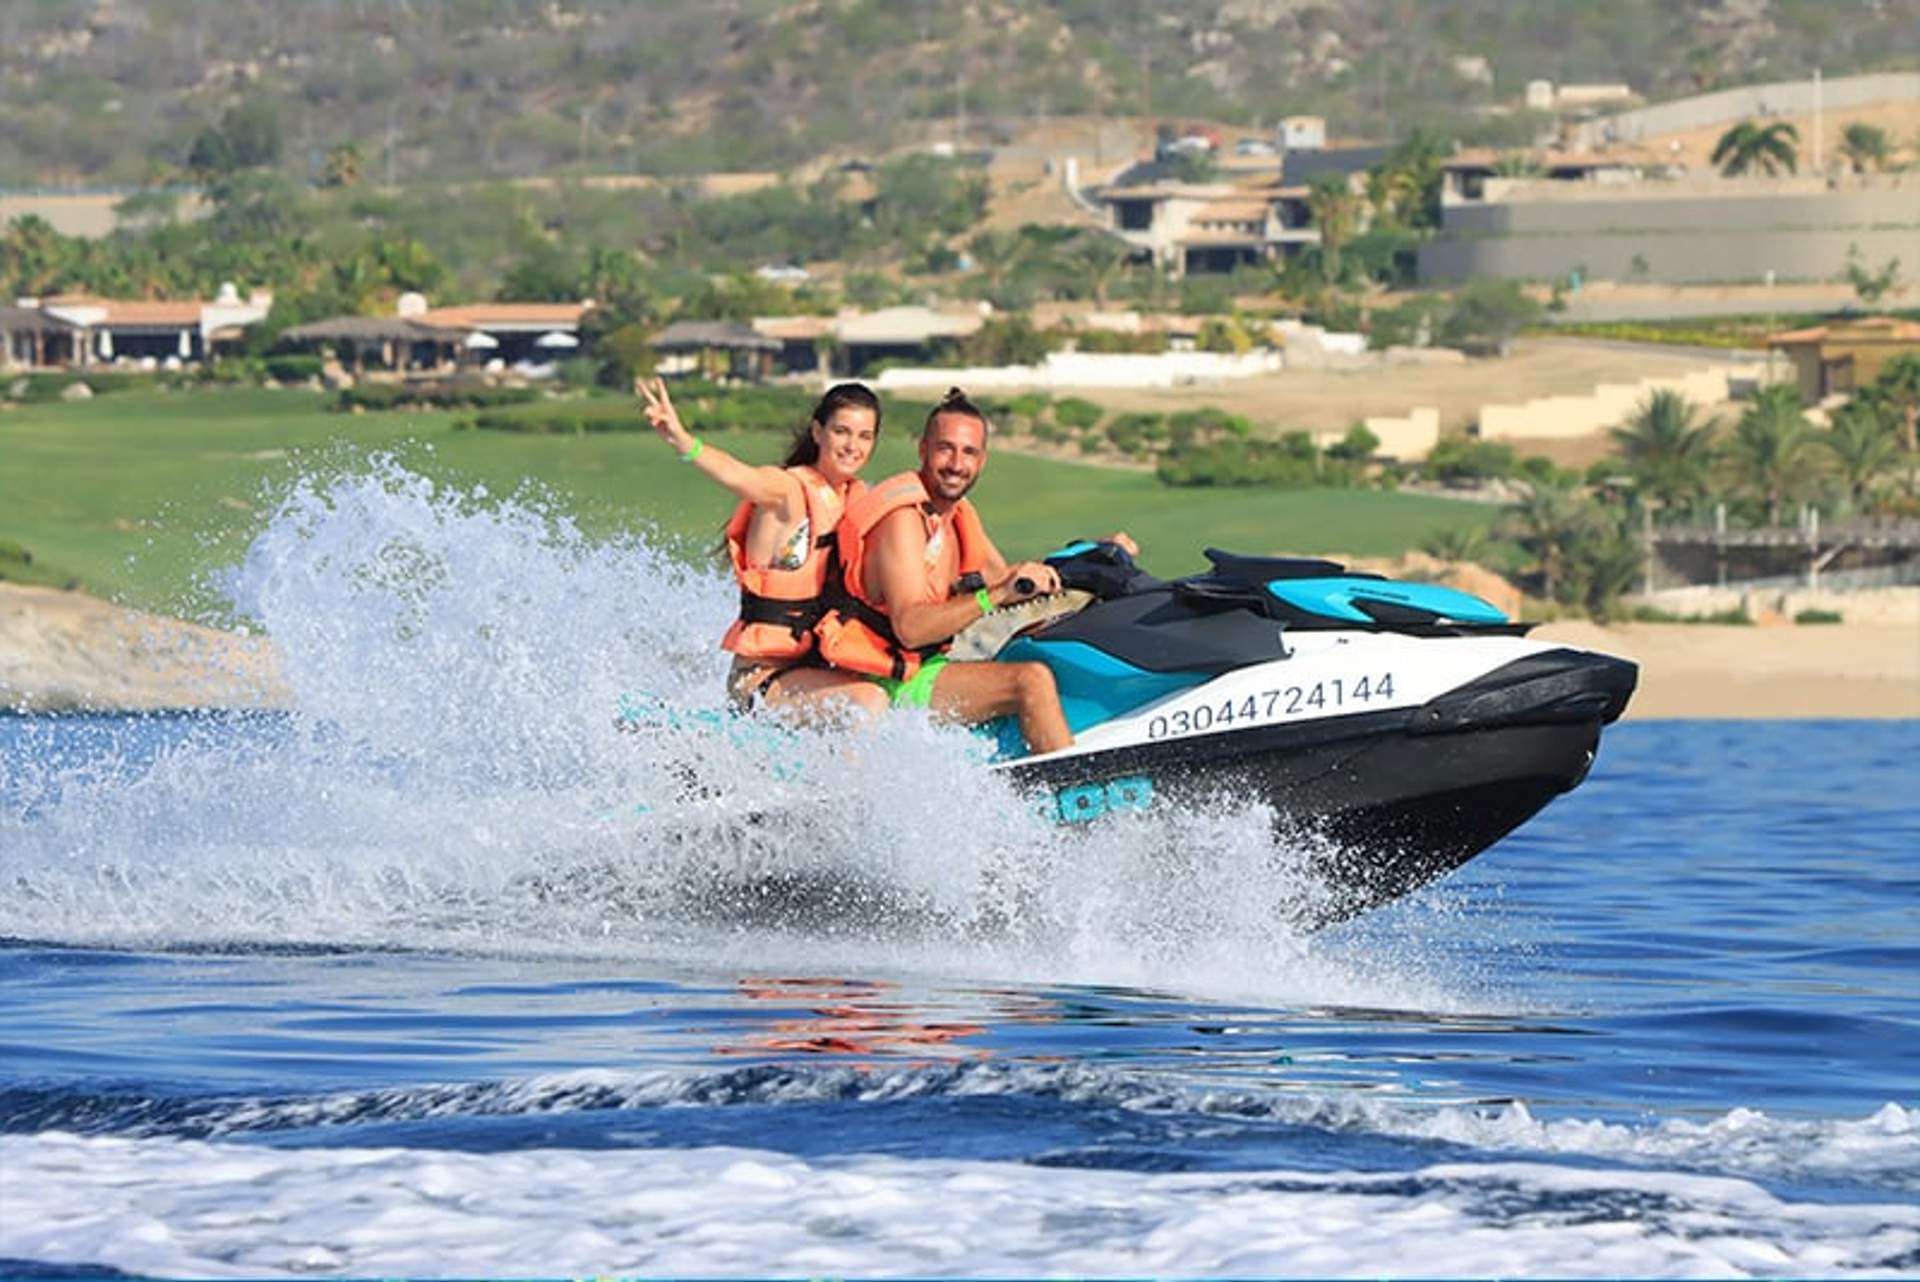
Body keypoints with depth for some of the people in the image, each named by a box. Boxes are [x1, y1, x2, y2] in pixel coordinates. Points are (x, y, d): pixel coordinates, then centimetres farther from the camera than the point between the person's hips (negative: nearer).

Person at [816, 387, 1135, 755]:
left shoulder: (958, 514, 12)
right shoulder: (903, 518, -18)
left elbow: (1003, 577, 22)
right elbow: (909, 628, -28)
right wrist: (997, 596, -36)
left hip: (927, 665, 11)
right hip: (896, 684, -11)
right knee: (1031, 679, -26)